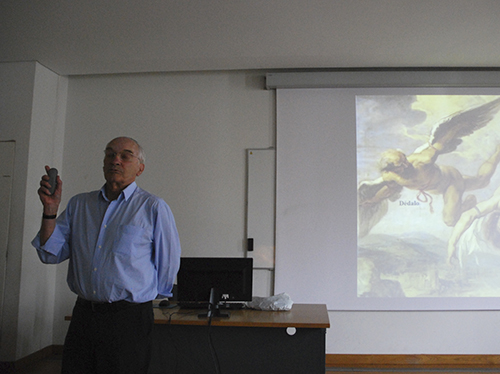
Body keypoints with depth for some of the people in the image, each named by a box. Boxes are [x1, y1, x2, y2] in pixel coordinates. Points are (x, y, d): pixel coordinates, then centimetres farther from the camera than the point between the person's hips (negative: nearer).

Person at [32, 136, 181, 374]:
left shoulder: (153, 208, -4)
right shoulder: (79, 204, 10)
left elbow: (168, 263, 0)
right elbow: (51, 254, 6)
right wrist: (50, 209, -6)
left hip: (128, 318, -4)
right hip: (83, 314, 4)